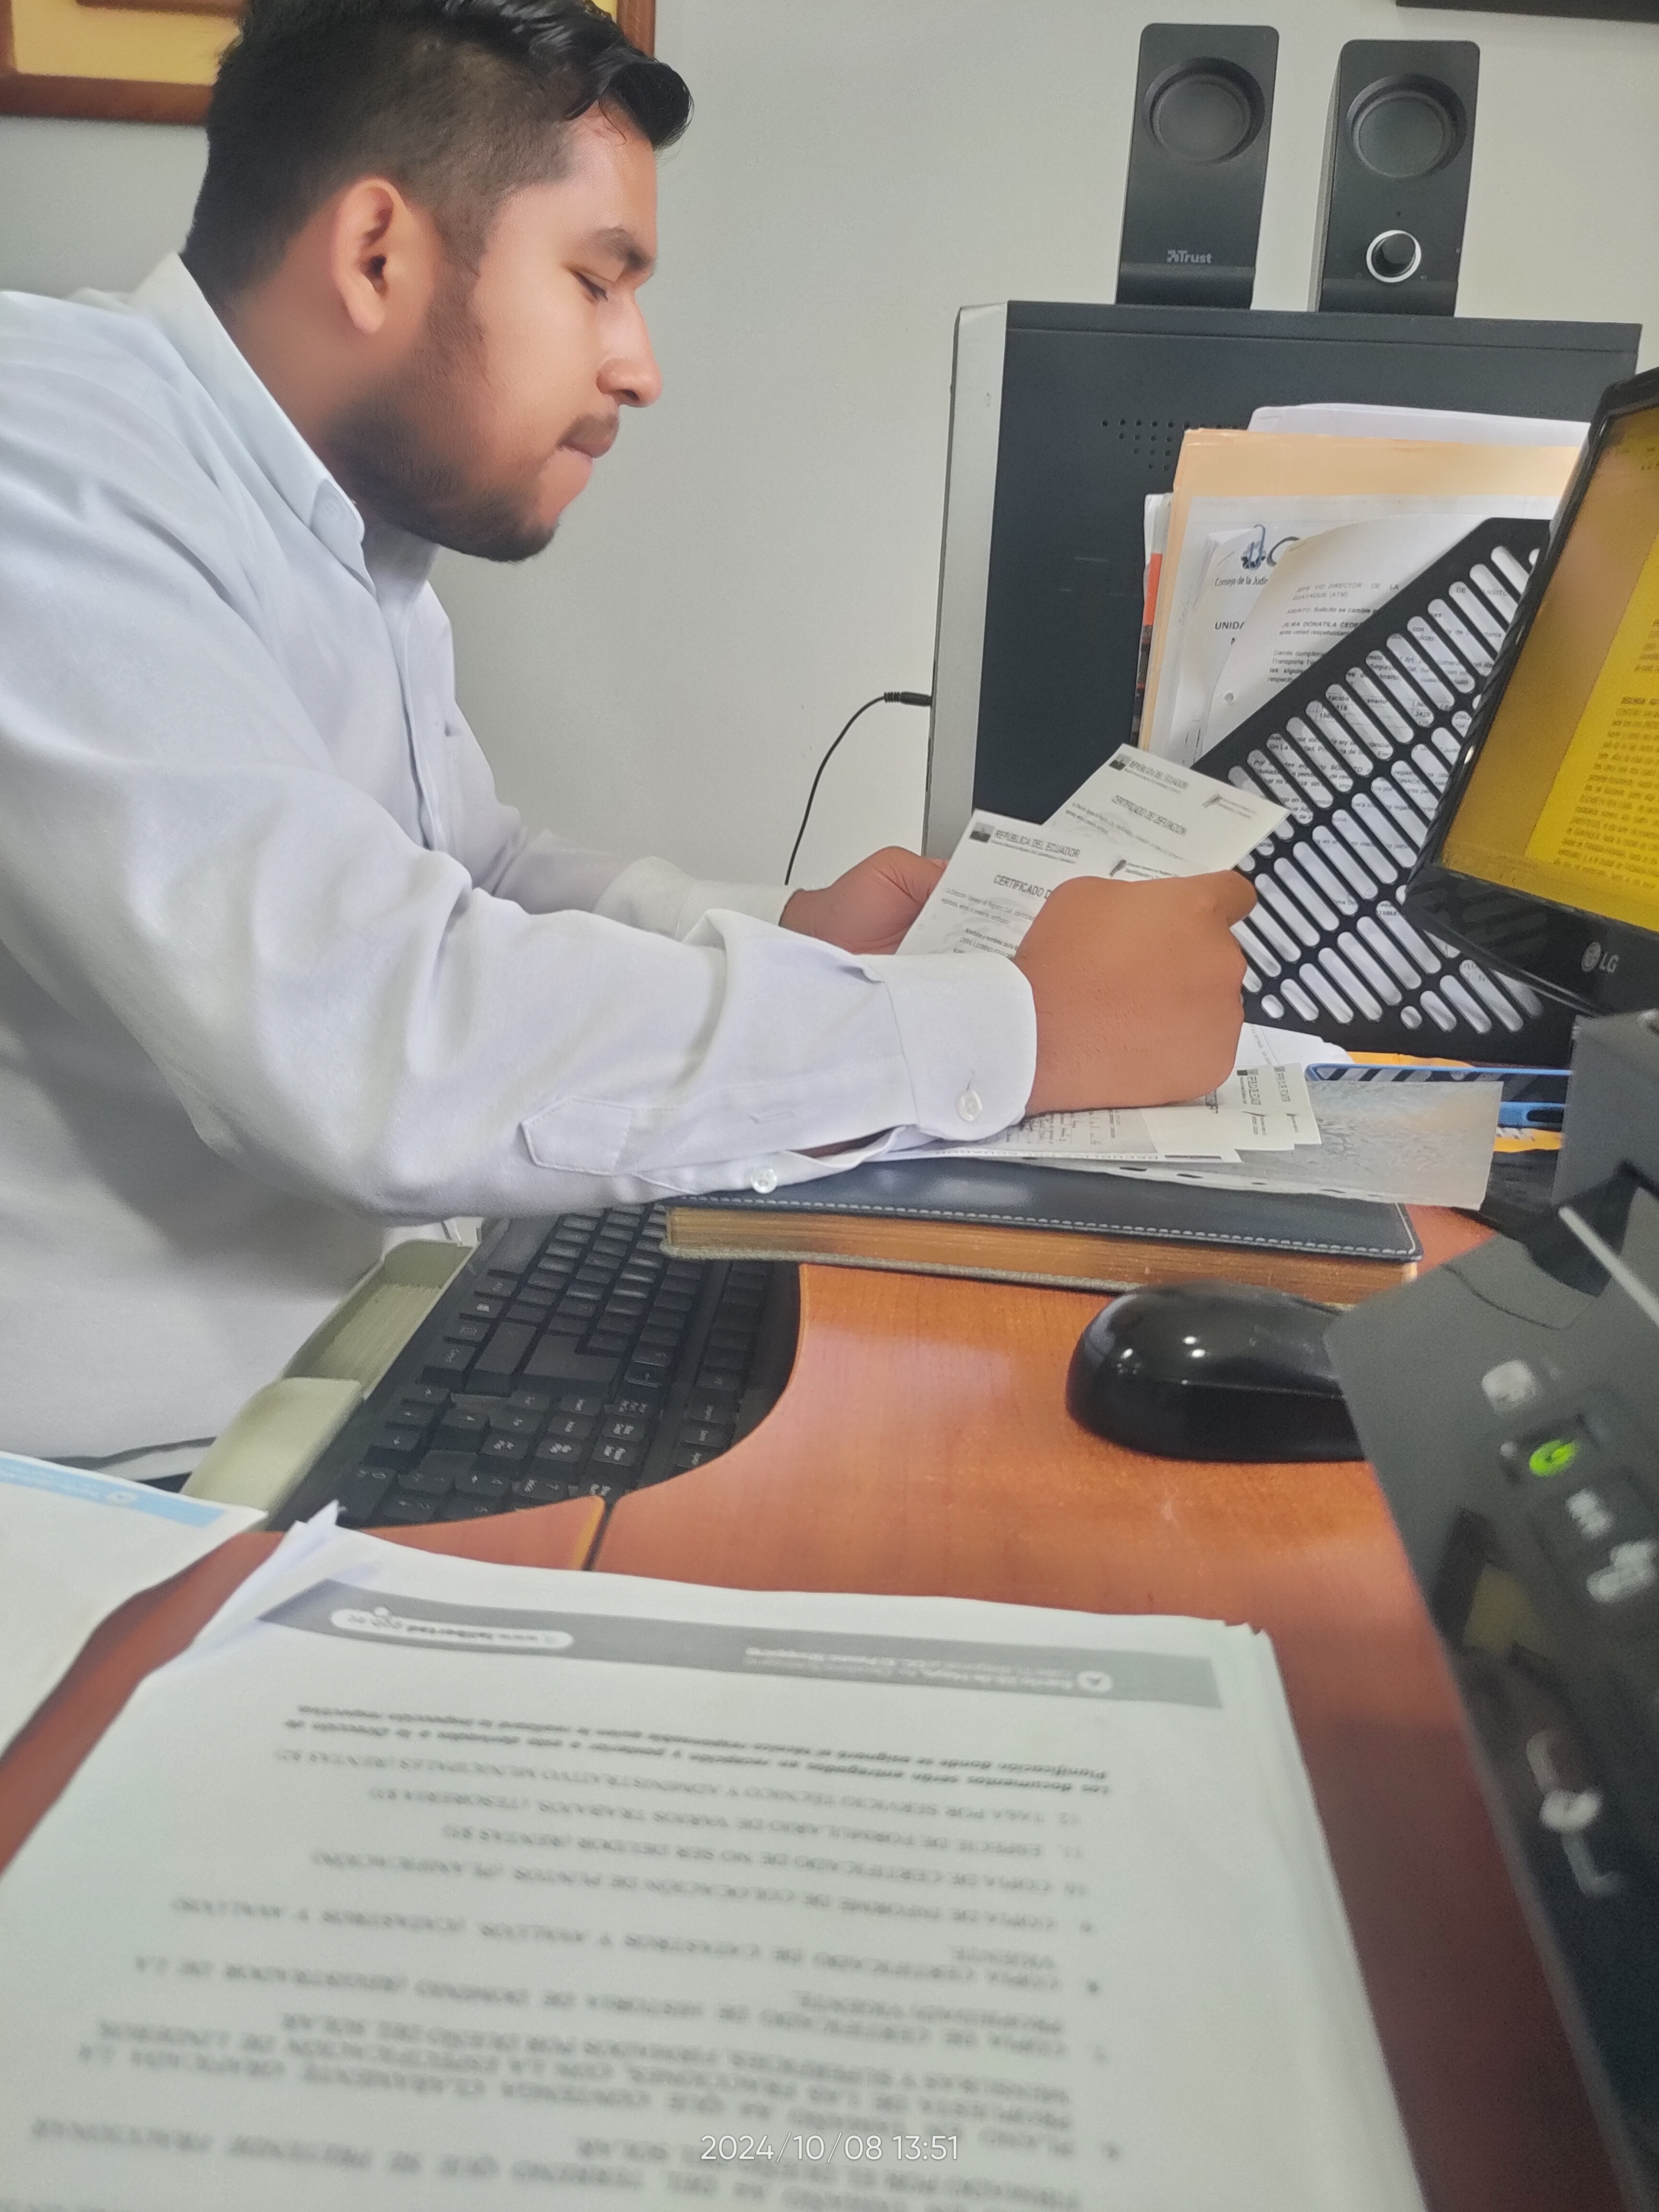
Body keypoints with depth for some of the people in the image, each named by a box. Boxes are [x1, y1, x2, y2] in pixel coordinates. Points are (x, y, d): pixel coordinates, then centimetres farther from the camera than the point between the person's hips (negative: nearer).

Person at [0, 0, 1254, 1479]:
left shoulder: (347, 527, 7)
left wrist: (787, 936, 1)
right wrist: (1025, 1030, -24)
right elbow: (381, 1040, -32)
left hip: (344, 1381, 8)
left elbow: (472, 879, 17)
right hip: (135, 1476, -7)